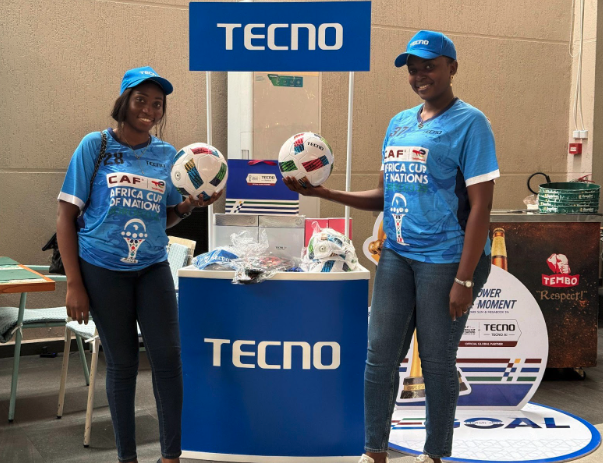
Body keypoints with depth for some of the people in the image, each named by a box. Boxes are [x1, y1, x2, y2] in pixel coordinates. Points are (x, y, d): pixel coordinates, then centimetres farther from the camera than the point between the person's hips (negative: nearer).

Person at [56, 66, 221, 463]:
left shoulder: (168, 155, 4)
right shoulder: (95, 145, -6)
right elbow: (67, 216, -5)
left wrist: (186, 207, -11)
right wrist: (74, 284, -10)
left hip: (153, 268, 3)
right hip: (102, 270, -2)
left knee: (167, 357, 0)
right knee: (122, 362, 7)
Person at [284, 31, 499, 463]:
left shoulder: (469, 123, -7)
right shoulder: (399, 123, 14)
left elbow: (480, 206, -12)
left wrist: (464, 280, -17)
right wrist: (324, 192, 6)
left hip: (446, 260, -6)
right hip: (397, 255, 7)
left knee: (437, 362, 5)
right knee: (380, 356, 8)